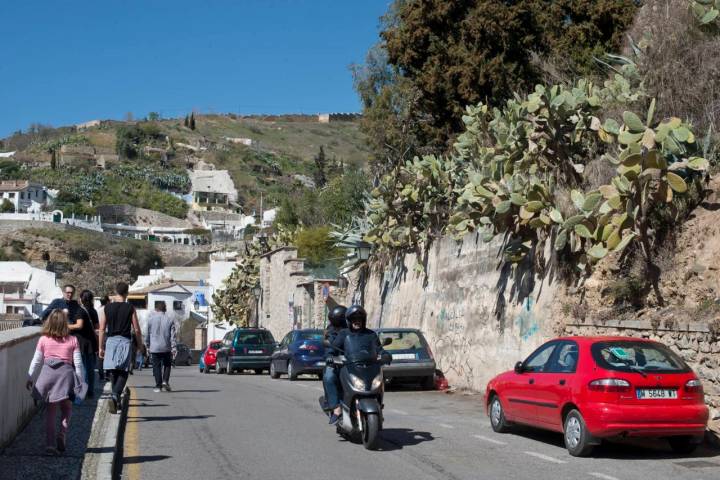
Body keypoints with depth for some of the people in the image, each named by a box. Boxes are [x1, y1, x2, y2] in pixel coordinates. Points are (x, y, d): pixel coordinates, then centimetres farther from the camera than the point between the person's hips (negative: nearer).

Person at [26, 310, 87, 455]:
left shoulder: (43, 340, 5)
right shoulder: (73, 340, 2)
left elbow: (36, 361, 8)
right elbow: (78, 363, 2)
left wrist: (29, 378, 18)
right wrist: (81, 381, 10)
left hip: (48, 373, 1)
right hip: (66, 373, -1)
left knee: (51, 410, 10)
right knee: (67, 407, 15)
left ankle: (50, 443, 6)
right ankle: (62, 435, -7)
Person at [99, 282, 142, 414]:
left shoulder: (107, 308, 4)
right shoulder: (130, 308, -2)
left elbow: (102, 329, 4)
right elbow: (137, 330, -2)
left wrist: (101, 347, 11)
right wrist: (140, 345, 10)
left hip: (111, 341, 3)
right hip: (125, 341, -3)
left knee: (113, 372, 13)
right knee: (123, 373, -1)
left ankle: (116, 399, 20)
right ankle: (115, 396, -23)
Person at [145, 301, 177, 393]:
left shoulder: (151, 319, -1)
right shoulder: (169, 320, -1)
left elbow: (148, 333, 4)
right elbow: (173, 335, -5)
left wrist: (147, 346, 14)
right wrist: (174, 347, -4)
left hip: (155, 347, 0)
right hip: (166, 348, 0)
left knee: (156, 367, 6)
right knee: (167, 365, 17)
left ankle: (158, 386, 3)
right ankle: (165, 381, -1)